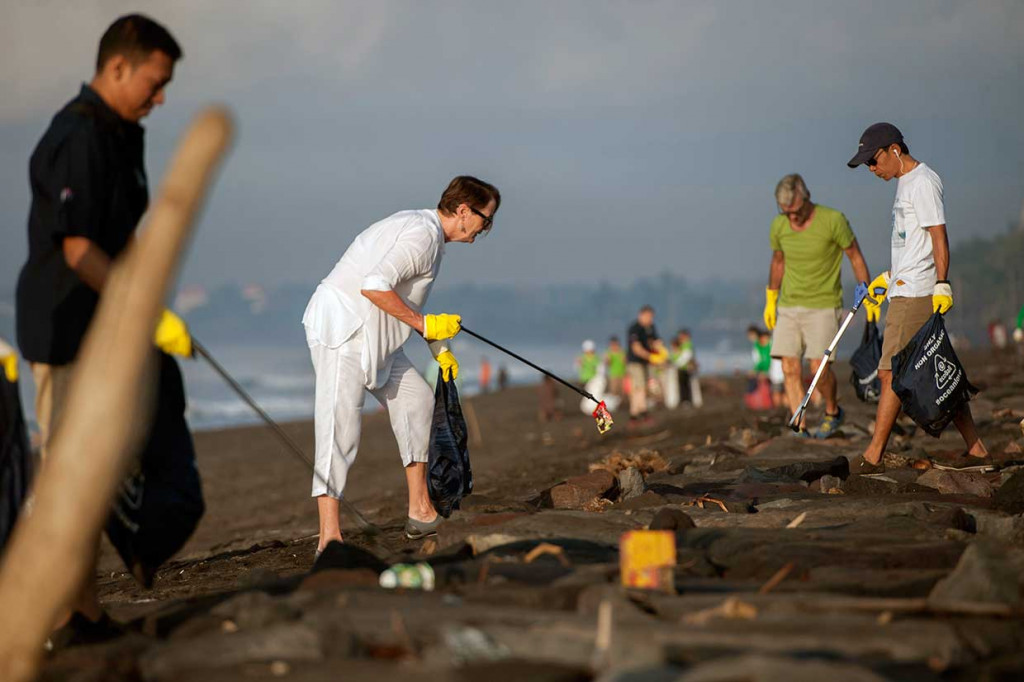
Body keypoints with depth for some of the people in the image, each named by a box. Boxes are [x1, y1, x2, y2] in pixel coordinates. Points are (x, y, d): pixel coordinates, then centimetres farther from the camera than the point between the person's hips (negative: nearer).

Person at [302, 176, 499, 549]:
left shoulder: (430, 235, 17)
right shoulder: (422, 234, -17)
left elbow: (406, 299, 29)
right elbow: (374, 286, -28)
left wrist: (440, 349, 27)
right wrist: (424, 324, -19)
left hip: (373, 336, 11)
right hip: (342, 331, -11)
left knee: (416, 400, 16)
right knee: (340, 428, -17)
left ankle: (420, 513, 23)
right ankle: (329, 536, -22)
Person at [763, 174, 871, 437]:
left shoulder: (833, 220, -13)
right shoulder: (779, 226, 0)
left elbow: (855, 257, -3)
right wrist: (770, 300, 22)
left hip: (823, 306, -4)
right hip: (789, 306, 4)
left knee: (819, 367, -10)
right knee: (790, 369, -6)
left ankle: (832, 412, 18)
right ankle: (800, 429, -3)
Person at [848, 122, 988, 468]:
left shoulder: (923, 182, -10)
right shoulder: (906, 183, 20)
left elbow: (938, 237, -16)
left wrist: (941, 284, -22)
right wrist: (888, 278, 27)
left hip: (916, 294, -10)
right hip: (906, 292, 10)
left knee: (891, 373, -11)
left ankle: (872, 456, -10)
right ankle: (975, 448, 11)